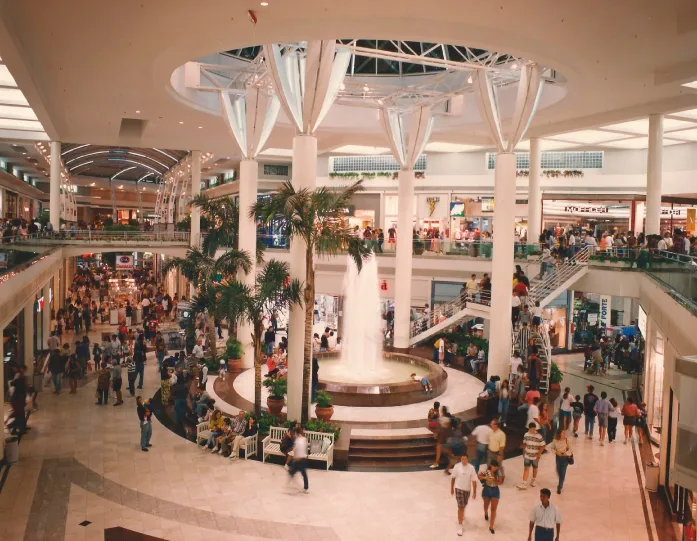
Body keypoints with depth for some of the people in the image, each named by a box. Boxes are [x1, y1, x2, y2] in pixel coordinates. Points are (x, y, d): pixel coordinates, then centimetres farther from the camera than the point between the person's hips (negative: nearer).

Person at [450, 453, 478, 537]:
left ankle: (462, 514, 57)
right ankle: (460, 526, 3)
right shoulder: (457, 466, -16)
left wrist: (474, 492, -10)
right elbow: (453, 478, -4)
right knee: (461, 507, -6)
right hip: (458, 489, -3)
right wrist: (451, 489, 4)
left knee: (464, 505, 24)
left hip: (467, 489, 3)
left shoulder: (471, 468, -15)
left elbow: (474, 481, -11)